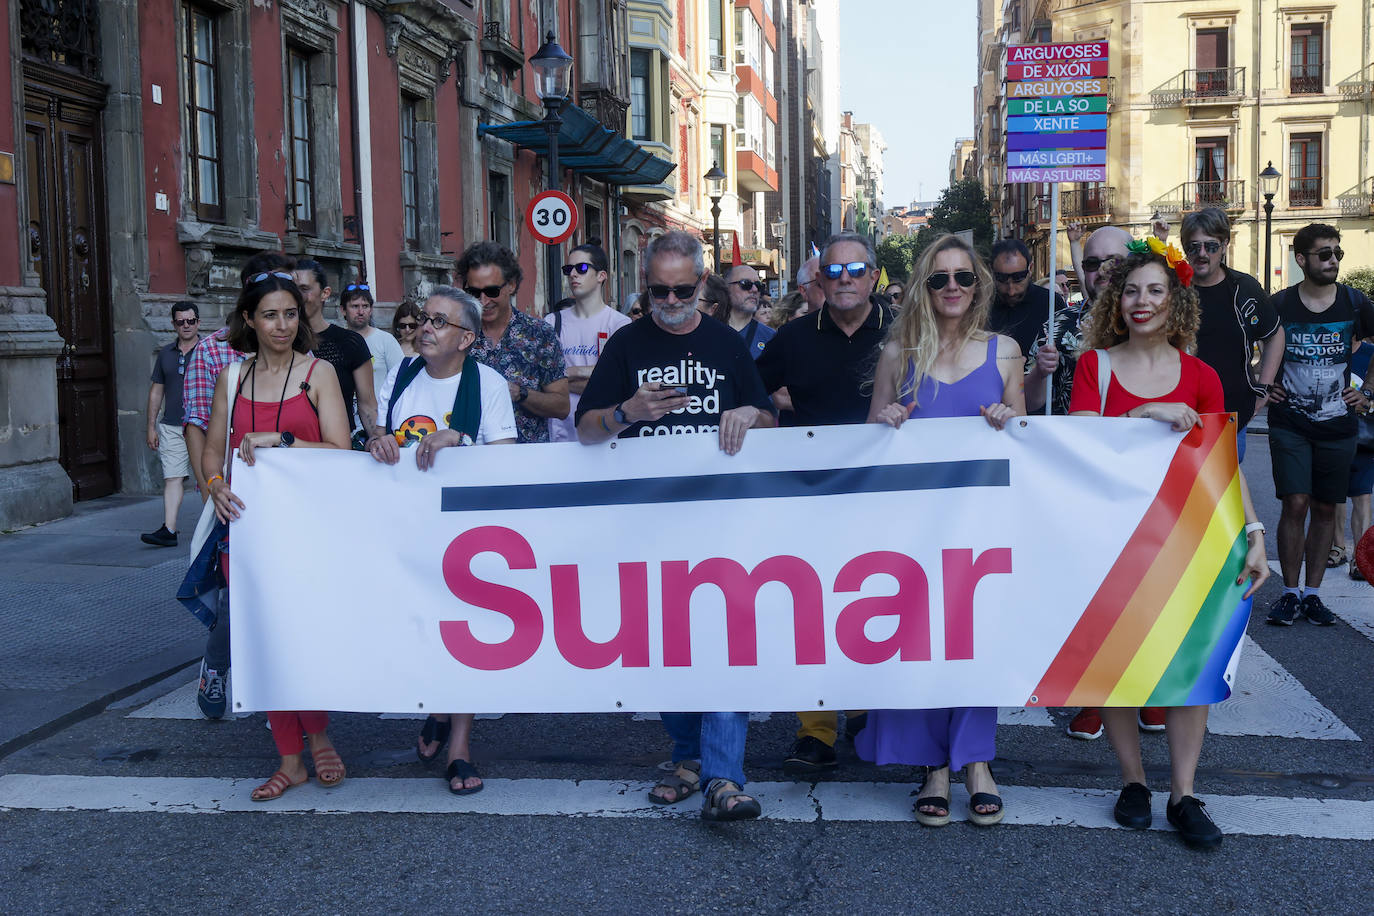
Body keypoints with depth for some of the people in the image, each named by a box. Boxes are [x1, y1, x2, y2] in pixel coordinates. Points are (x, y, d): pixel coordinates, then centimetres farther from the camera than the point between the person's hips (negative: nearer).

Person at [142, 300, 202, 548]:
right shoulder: (166, 353, 12)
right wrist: (151, 426, 11)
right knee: (172, 478, -5)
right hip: (171, 426, 3)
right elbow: (156, 391, 16)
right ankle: (168, 530, -10)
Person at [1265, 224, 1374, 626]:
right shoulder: (1280, 304, -3)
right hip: (1290, 424, -2)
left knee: (1325, 509, 6)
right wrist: (1264, 387, 3)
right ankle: (1290, 593, 3)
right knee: (1295, 504, -9)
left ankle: (1312, 593, 16)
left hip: (1338, 425, 2)